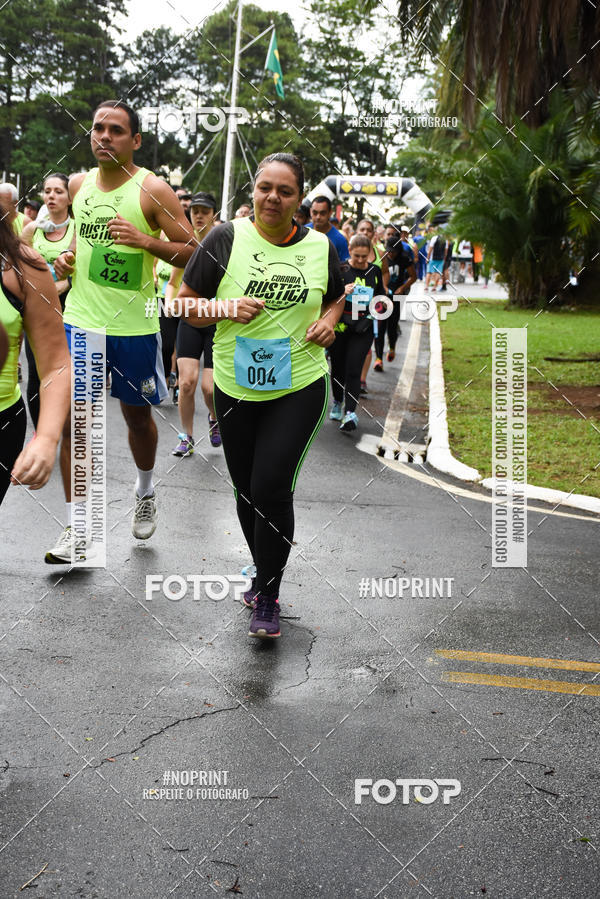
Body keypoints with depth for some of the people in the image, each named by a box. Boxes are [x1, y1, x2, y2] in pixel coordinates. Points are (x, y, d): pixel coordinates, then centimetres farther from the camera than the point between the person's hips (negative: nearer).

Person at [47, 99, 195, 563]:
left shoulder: (153, 190, -9)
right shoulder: (79, 184, 7)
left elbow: (192, 253, -10)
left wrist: (145, 240, -25)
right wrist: (69, 257, 6)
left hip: (133, 326, -4)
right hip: (79, 320, 4)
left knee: (137, 415, 13)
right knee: (72, 421, -1)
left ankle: (145, 492, 41)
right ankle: (76, 528, 7)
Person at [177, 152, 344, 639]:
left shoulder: (319, 246, 1)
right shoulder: (226, 238, -4)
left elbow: (337, 297, 20)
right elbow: (186, 304, -1)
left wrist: (328, 321, -1)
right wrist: (227, 309, -19)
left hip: (300, 388, -1)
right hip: (236, 388, 2)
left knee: (272, 488, -11)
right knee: (246, 490, 13)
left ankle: (268, 597, 6)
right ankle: (263, 573, 37)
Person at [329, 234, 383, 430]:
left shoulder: (375, 271, 7)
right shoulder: (340, 269, -4)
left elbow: (379, 297, 21)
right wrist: (342, 291, -24)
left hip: (363, 329, 1)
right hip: (339, 326, -1)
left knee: (353, 370, -8)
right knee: (338, 368, 9)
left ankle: (350, 412, -11)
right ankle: (337, 403, 33)